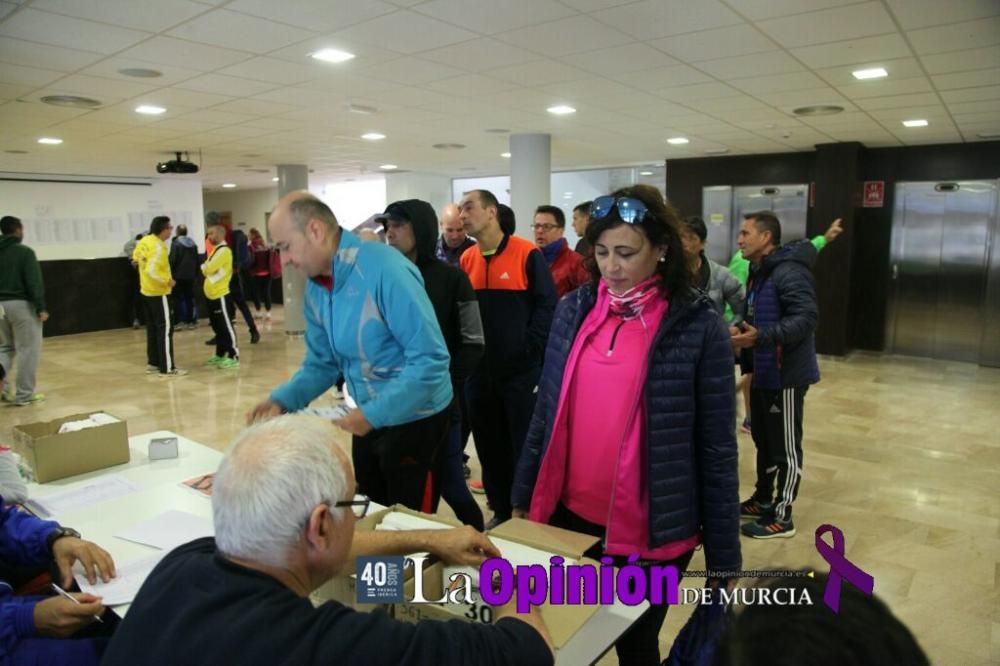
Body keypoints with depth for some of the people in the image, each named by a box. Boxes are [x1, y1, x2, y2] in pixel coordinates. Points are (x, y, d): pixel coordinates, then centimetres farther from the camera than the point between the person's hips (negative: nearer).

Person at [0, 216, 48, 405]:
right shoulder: (24, 252, -11)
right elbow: (34, 282, -17)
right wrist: (41, 307, -14)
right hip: (22, 304, -7)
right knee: (28, 349, 1)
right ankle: (24, 395, 3)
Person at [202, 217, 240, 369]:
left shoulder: (224, 250, -14)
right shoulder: (216, 249, 17)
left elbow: (208, 269, -18)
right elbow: (208, 269, 15)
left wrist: (203, 267, 1)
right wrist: (206, 268, -5)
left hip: (221, 295, -10)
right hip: (213, 296, 10)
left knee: (226, 327, -7)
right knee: (217, 327, 15)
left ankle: (234, 357, -3)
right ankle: (220, 355, 24)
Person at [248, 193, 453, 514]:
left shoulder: (385, 269, -26)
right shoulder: (315, 288, 0)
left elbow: (430, 358, -28)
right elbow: (322, 363, 8)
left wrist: (373, 413, -28)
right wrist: (282, 400, -8)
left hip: (415, 417, -7)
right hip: (370, 417, 7)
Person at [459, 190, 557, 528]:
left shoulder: (527, 253, -8)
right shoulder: (466, 259, 8)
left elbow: (547, 305, -8)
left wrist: (529, 349, -14)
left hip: (521, 371, -5)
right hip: (479, 372, 6)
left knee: (525, 447, 5)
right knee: (489, 447, 14)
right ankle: (501, 511, 31)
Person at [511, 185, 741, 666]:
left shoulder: (697, 325, -11)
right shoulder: (573, 310, 0)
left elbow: (716, 446, -7)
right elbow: (546, 413, 7)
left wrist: (722, 558, -4)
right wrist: (522, 497, 11)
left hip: (651, 533, -3)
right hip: (568, 516, 4)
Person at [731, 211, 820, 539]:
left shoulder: (789, 272, -19)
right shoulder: (758, 272, 13)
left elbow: (805, 318, -28)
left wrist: (760, 336, -36)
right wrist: (740, 330, 2)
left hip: (786, 374, -10)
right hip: (763, 372, 10)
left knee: (786, 448, 2)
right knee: (763, 439, 20)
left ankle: (782, 518, 14)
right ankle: (762, 501, 35)